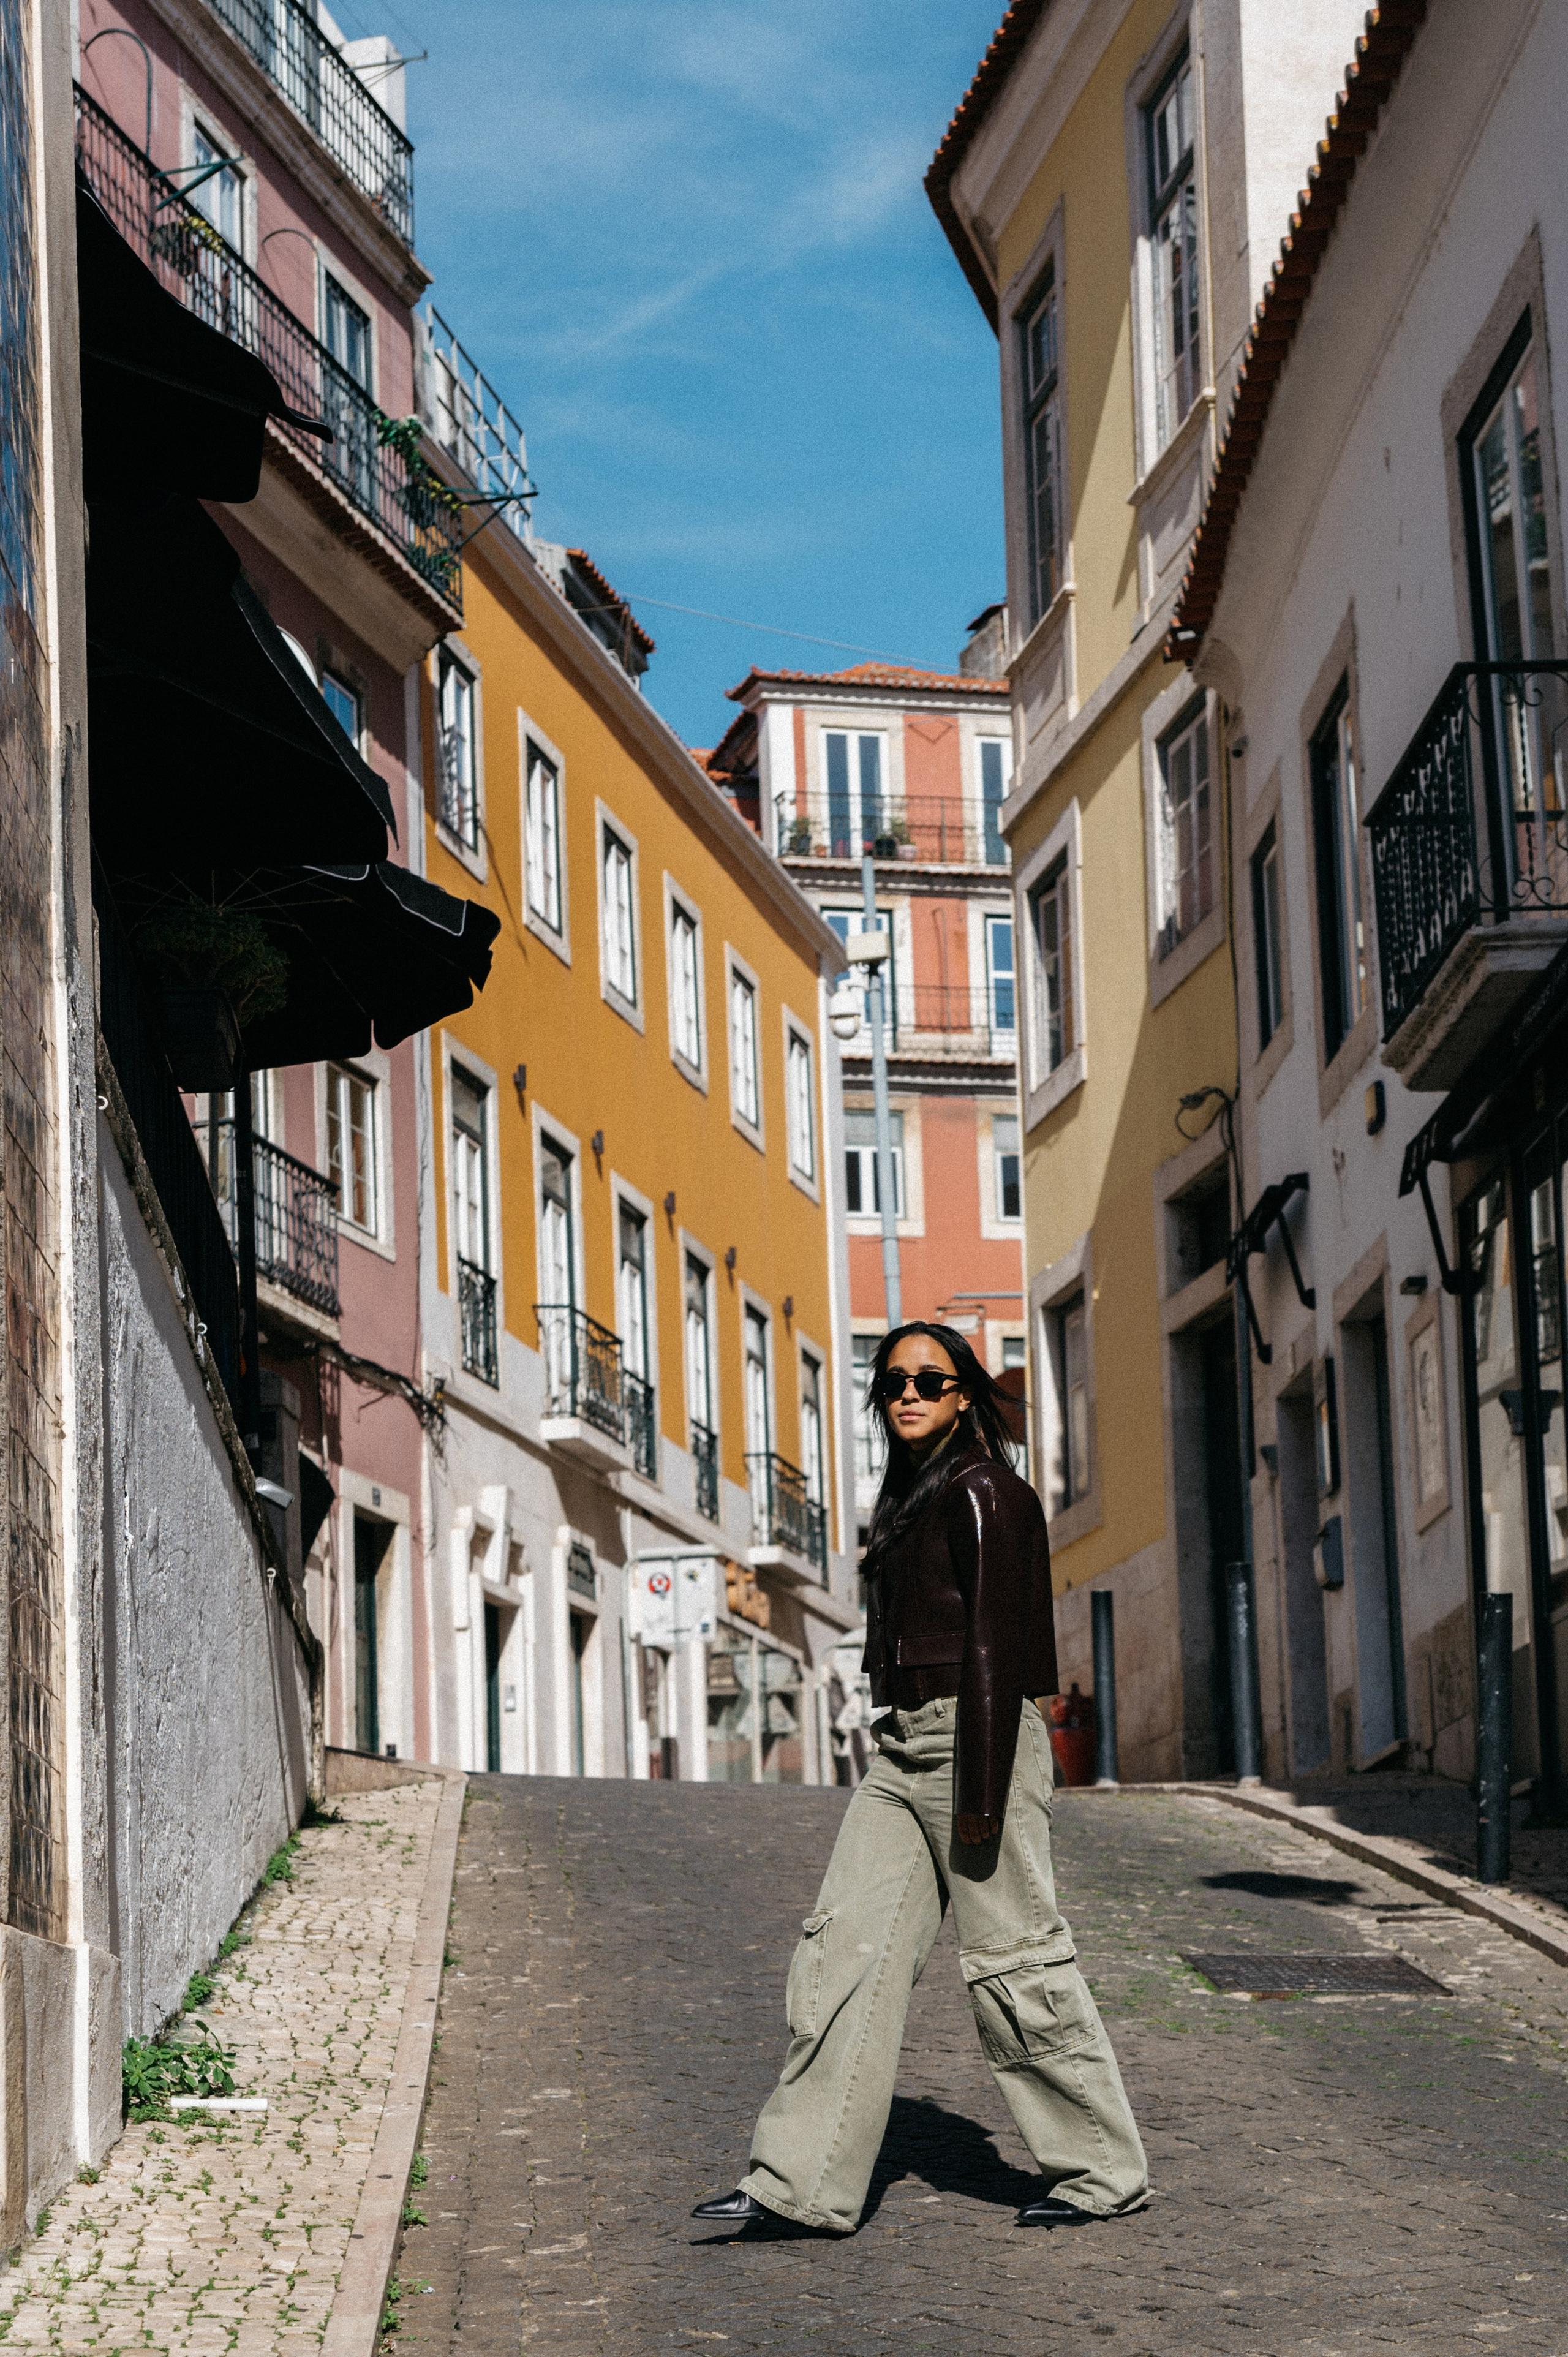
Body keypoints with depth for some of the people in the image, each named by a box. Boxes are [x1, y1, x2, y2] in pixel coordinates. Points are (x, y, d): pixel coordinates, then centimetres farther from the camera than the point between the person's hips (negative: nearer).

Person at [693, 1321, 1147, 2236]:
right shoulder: (909, 1494, 17)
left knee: (1012, 1953, -2)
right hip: (902, 1747, 9)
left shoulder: (983, 1493, -10)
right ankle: (804, 2183, 0)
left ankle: (1103, 2169, 11)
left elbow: (995, 1647, -16)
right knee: (846, 1944, 1)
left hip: (978, 1740, -9)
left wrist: (981, 1794, -20)